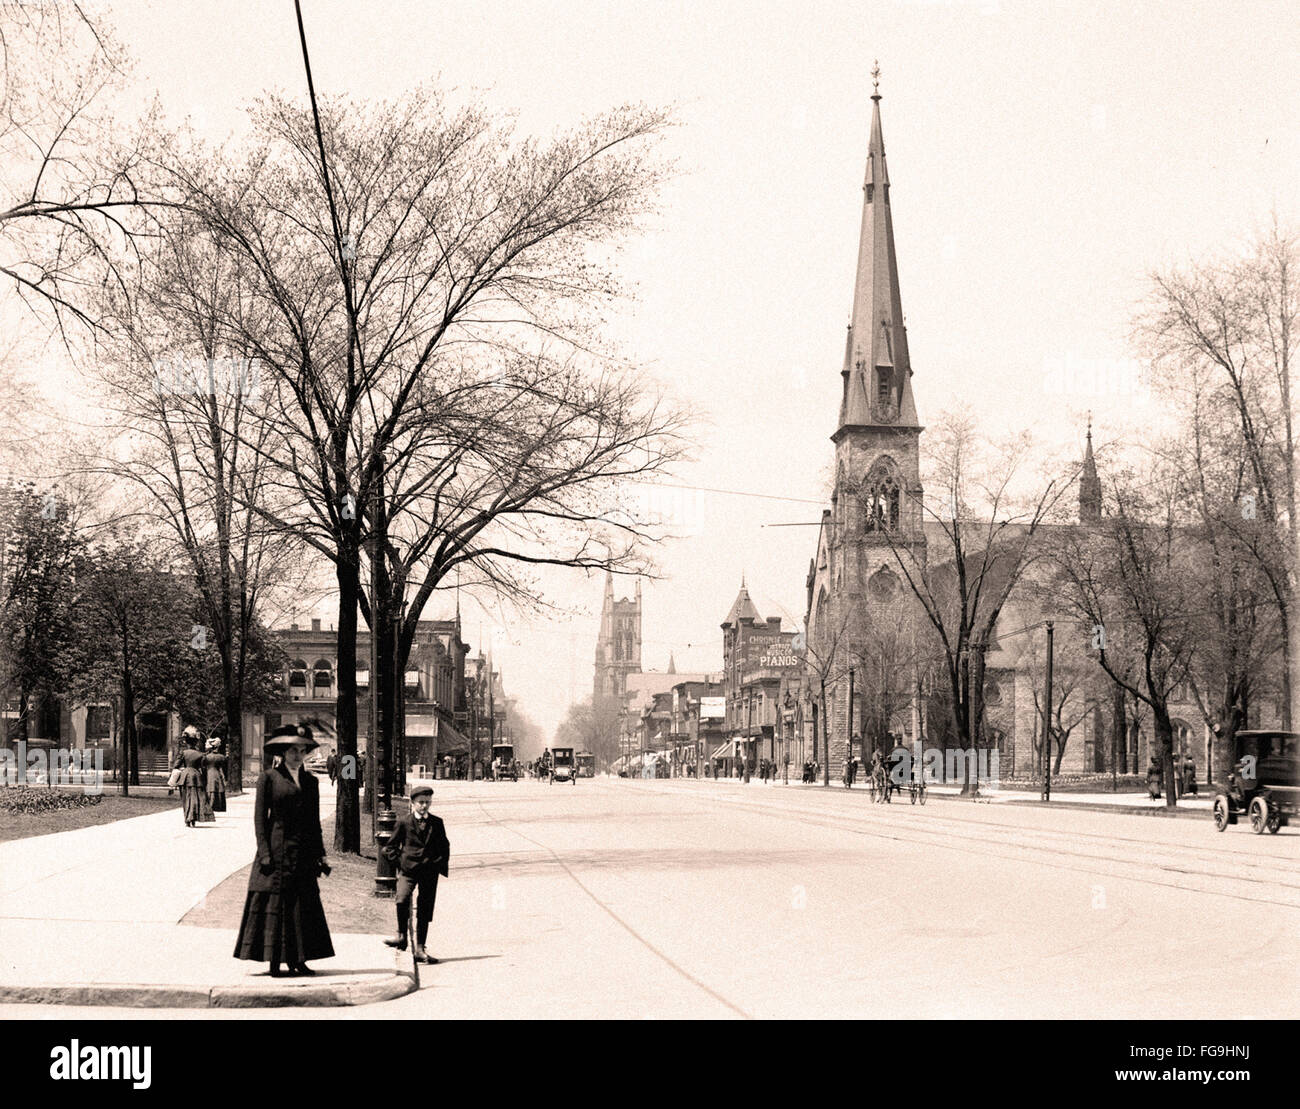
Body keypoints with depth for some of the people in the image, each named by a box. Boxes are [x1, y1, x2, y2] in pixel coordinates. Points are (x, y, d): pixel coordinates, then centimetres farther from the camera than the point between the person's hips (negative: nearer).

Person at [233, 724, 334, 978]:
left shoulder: (311, 781, 13)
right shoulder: (269, 779, -1)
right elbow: (260, 817, -3)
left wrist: (320, 854, 11)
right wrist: (264, 852, -11)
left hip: (302, 852, 5)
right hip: (277, 850, -5)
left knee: (303, 905, 3)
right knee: (274, 904, -3)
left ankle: (297, 961, 9)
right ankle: (274, 963, 1)